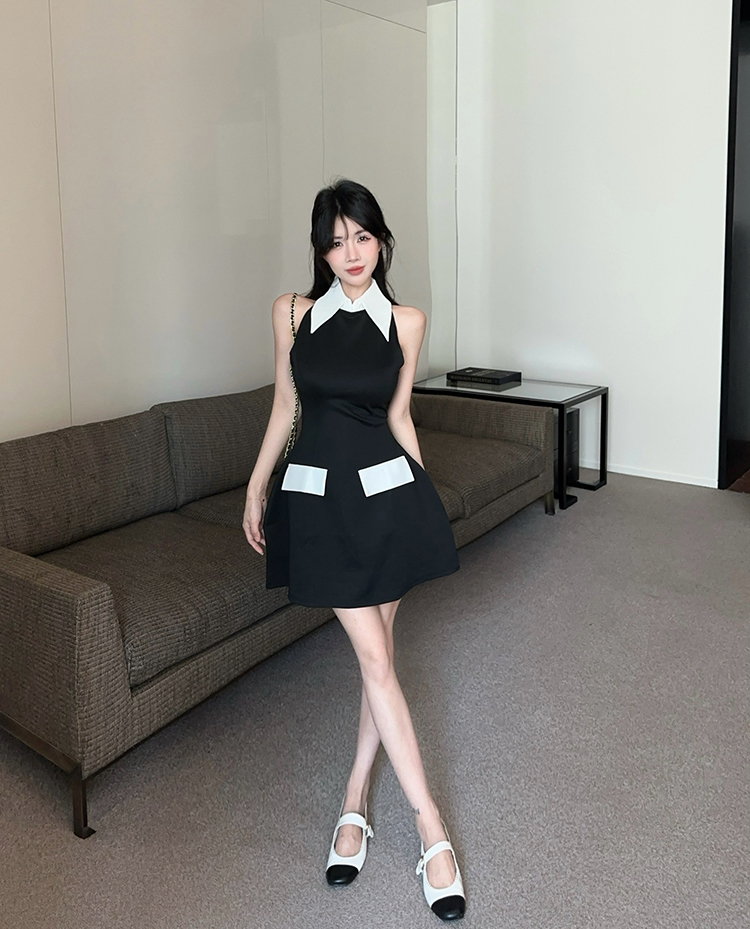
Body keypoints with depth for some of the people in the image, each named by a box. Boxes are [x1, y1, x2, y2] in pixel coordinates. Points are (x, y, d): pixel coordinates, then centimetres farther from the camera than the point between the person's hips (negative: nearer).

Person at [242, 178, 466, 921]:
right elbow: (285, 407, 8)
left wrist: (422, 500, 10)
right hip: (319, 497, -1)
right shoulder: (292, 313, 1)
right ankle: (431, 828, 7)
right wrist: (256, 489, 9)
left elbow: (398, 416, 8)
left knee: (376, 653, 7)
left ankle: (355, 802, 26)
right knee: (375, 657, -2)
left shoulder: (406, 321, 1)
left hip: (386, 493, 1)